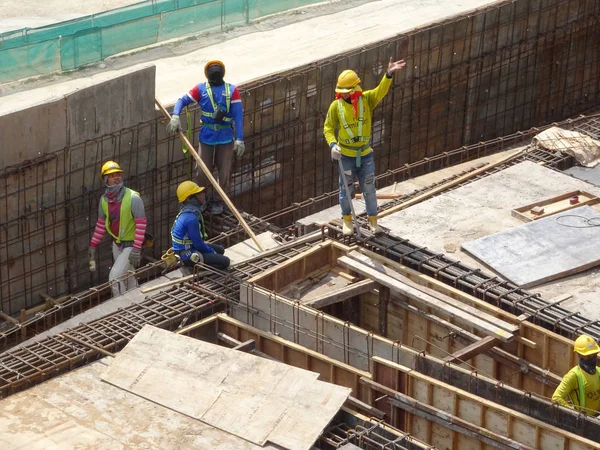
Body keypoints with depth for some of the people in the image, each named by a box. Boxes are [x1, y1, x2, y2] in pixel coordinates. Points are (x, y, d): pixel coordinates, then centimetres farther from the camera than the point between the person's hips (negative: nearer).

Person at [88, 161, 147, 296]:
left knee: (114, 277, -13)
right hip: (117, 244, 7)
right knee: (128, 278, 17)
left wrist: (136, 249, -25)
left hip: (131, 245, -7)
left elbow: (141, 224, -21)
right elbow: (101, 224, 12)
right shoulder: (104, 200, -1)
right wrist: (93, 245, 10)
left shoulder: (133, 198, -21)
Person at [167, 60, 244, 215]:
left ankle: (218, 201, 21)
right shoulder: (201, 89, 5)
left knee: (225, 173, 3)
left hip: (226, 137, 0)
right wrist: (175, 116, -17)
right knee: (202, 172, 1)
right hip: (206, 136, 0)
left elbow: (238, 115, -2)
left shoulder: (232, 90, 3)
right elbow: (182, 101, 4)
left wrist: (240, 139, -9)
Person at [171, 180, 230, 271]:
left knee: (220, 250, 23)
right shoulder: (191, 218, -28)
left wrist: (211, 250, 13)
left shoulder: (187, 212, 3)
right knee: (225, 262, -13)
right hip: (188, 256, -10)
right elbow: (198, 243, -21)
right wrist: (212, 252, -5)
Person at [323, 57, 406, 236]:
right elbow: (328, 128, -5)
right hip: (346, 155, -1)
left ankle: (373, 221, 24)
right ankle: (347, 220, 30)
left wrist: (388, 75, -47)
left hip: (365, 154, 1)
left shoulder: (366, 99, -10)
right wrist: (333, 145, -24)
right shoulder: (336, 106, -10)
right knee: (346, 189, 11)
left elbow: (380, 91, -28)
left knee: (369, 189, 9)